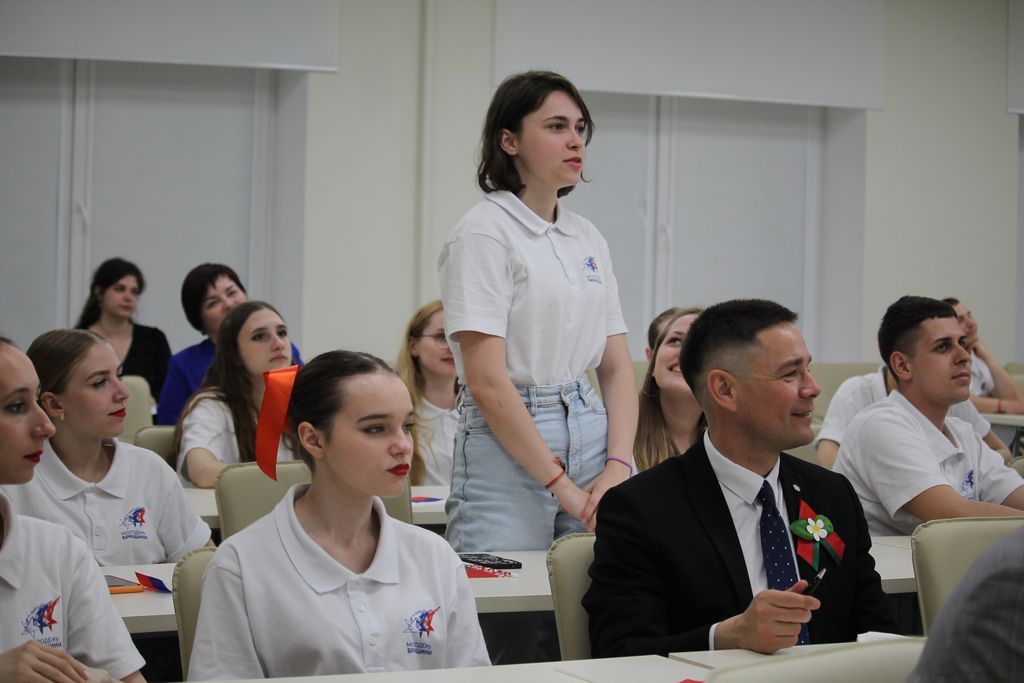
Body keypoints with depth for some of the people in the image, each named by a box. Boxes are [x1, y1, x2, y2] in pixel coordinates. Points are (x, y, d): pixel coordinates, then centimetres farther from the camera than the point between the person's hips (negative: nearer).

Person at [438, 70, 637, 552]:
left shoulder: (588, 239, 12)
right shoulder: (483, 233, -9)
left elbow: (617, 368, 11)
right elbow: (487, 382, -15)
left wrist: (618, 467, -5)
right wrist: (564, 489, -15)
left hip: (590, 434, 6)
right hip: (507, 448, -6)